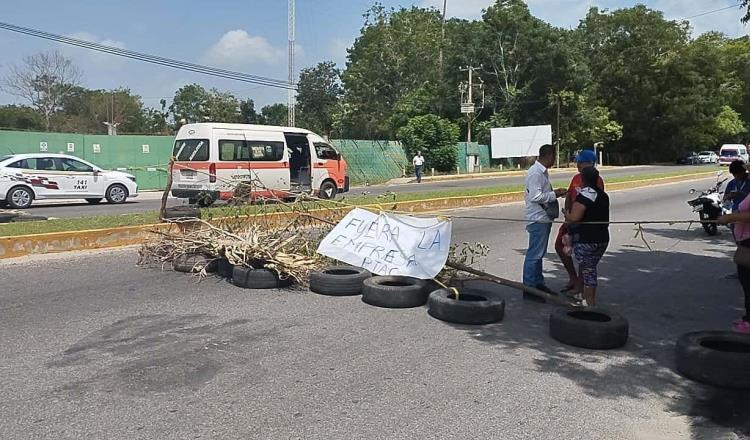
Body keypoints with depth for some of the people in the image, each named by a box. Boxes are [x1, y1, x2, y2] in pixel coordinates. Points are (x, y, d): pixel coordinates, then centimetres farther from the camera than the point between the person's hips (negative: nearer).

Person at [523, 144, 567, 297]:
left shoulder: (542, 171, 14)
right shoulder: (536, 173, -18)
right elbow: (535, 196, -25)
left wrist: (555, 193, 9)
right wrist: (555, 194, -17)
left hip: (544, 218, 11)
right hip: (538, 219, -11)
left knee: (539, 253, 18)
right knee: (534, 254, -5)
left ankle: (538, 284, 29)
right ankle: (529, 287, 1)